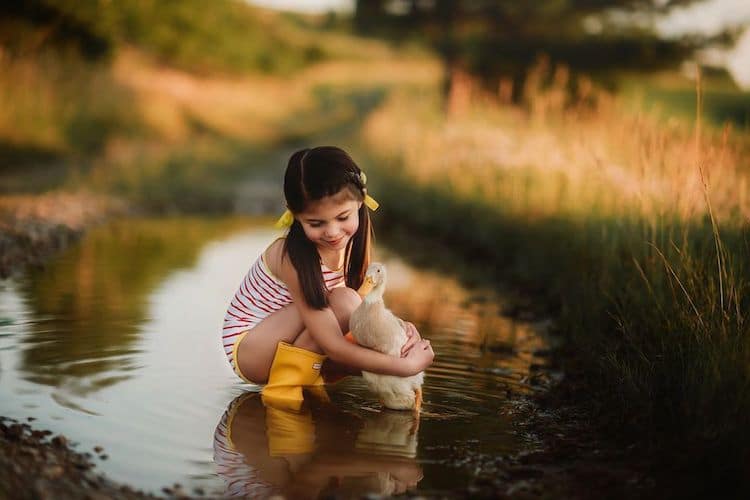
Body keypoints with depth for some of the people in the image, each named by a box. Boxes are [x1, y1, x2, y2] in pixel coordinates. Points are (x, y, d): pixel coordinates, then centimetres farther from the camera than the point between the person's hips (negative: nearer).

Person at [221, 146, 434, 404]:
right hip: (246, 348, -8)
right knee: (342, 301, -28)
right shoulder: (295, 256, -30)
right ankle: (286, 383, -18)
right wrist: (406, 366, -33)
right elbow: (333, 346, -32)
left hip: (286, 342, 8)